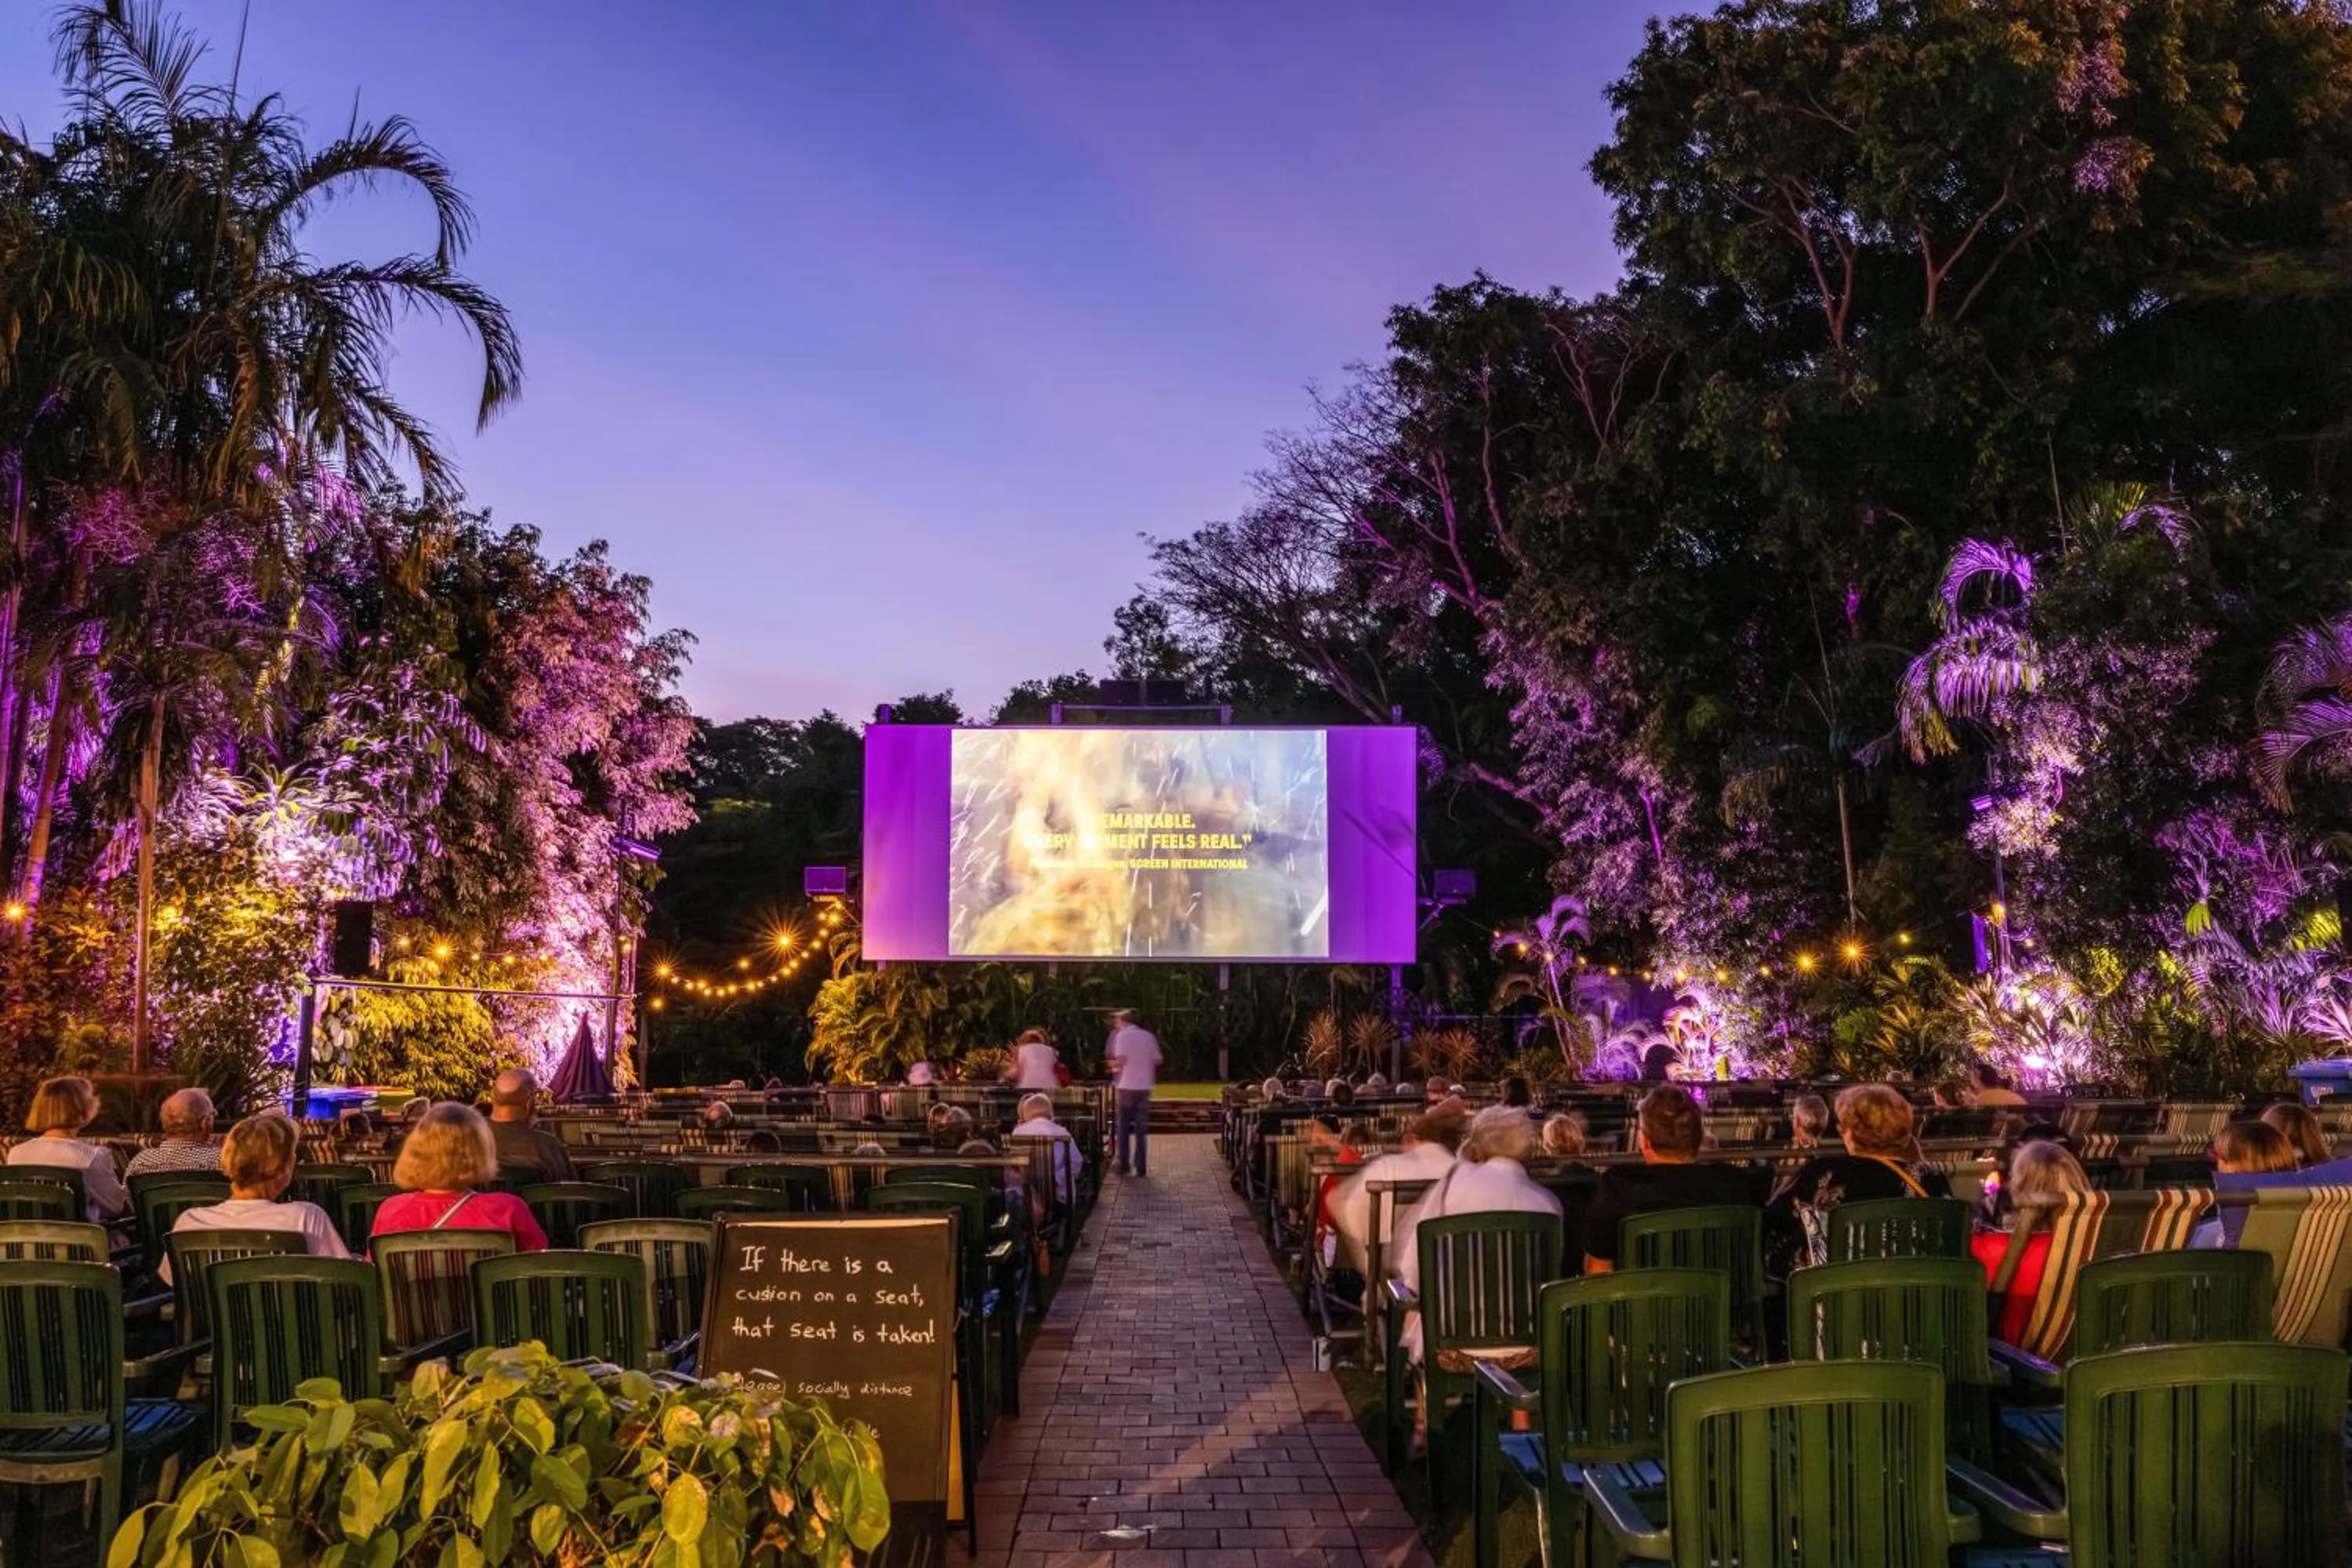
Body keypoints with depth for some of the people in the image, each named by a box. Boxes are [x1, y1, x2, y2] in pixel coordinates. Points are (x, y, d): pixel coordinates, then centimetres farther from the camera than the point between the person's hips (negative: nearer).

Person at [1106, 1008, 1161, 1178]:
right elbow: (1157, 1060, 8)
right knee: (1141, 1128, 8)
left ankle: (1123, 1164, 8)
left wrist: (1114, 1067, 5)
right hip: (1144, 1087, 4)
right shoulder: (1148, 1036, 9)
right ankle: (1140, 1165, 7)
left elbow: (1121, 1060, -14)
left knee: (1123, 1127, 7)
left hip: (1126, 1086, -4)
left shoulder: (1122, 1035, -5)